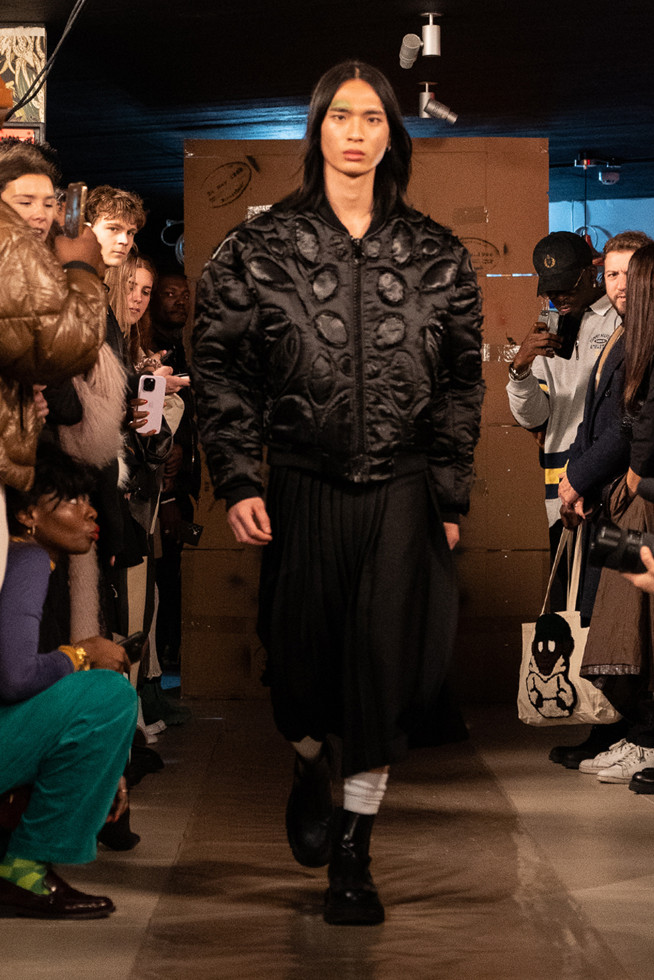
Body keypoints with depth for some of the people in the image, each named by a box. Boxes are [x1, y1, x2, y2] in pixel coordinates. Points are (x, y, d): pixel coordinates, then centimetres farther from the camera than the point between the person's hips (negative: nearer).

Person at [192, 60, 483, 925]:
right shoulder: (259, 250, 2)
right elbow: (221, 368, 2)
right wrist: (237, 480, -6)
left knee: (387, 658, -4)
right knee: (302, 650, 8)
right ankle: (309, 768, 42)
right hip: (302, 487, 0)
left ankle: (354, 853, 8)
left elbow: (462, 384, 8)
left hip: (402, 491, 0)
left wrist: (451, 496, 5)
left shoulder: (437, 256, 5)